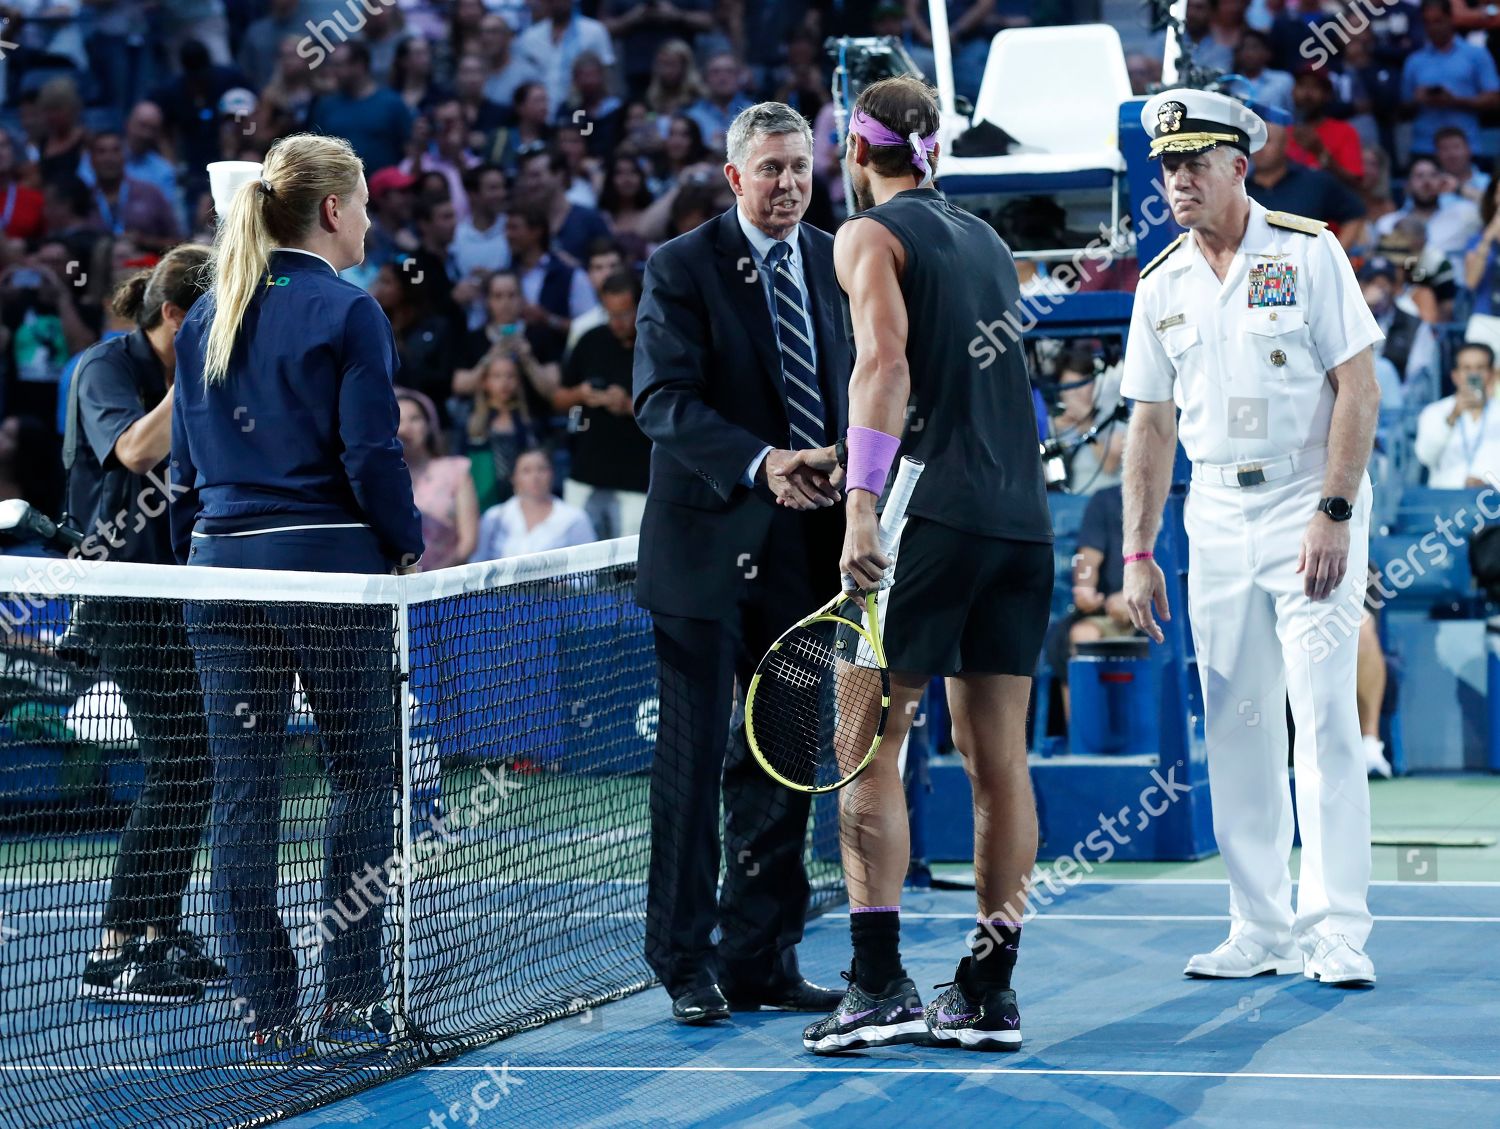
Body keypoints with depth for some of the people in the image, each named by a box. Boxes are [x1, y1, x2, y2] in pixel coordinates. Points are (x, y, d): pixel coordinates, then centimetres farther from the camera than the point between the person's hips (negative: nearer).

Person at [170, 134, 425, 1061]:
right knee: (362, 777, 5)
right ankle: (352, 1005, 4)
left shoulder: (207, 320, 11)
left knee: (243, 794, 4)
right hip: (329, 566, -5)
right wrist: (410, 549, 0)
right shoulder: (346, 312, -6)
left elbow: (187, 462, 13)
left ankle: (271, 1019, 5)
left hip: (222, 568, 5)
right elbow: (371, 454, -11)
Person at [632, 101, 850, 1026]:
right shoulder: (681, 269, -4)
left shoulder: (840, 264, 10)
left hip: (806, 547, 5)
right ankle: (687, 963, 7)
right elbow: (664, 400, -14)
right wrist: (759, 464, -27)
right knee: (694, 759, 0)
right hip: (710, 544, -4)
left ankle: (761, 958, 16)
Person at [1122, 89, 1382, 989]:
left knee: (1326, 721, -10)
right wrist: (1139, 552, 7)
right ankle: (1261, 931, 10)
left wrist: (1334, 515, -15)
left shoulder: (1308, 254, -4)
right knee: (1237, 729, 4)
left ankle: (1336, 931, -8)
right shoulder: (1162, 288, 9)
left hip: (1311, 507, -5)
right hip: (1217, 516, 5)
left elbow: (1358, 390, -7)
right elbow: (1152, 424, 13)